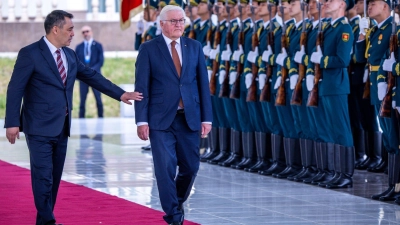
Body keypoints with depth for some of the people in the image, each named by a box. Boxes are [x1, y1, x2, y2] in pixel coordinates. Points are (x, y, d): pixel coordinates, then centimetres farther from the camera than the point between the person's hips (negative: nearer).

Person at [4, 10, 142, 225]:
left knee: (55, 177, 9)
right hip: (39, 128, -7)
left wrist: (120, 94, 17)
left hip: (61, 127, 7)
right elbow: (15, 89, -11)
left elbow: (92, 76, 19)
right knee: (43, 176, -9)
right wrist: (12, 123, -16)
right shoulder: (30, 54, -10)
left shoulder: (69, 55, 11)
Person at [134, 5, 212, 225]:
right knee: (166, 168, -7)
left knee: (190, 167, 7)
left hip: (189, 118, 3)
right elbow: (142, 87, -3)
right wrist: (142, 120, -10)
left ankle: (178, 202, 33)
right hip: (161, 119, -3)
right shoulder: (148, 49, -1)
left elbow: (203, 83, 8)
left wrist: (206, 118, 2)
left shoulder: (194, 47, 8)